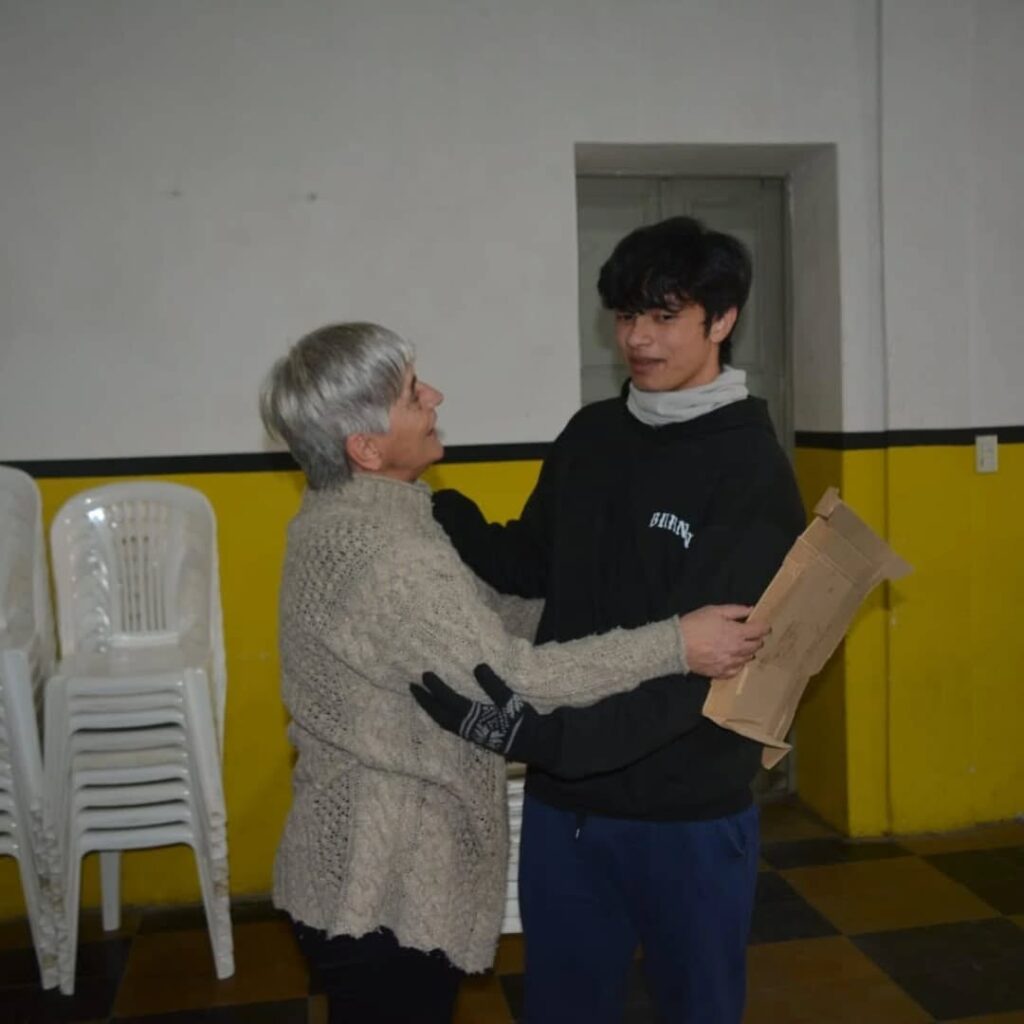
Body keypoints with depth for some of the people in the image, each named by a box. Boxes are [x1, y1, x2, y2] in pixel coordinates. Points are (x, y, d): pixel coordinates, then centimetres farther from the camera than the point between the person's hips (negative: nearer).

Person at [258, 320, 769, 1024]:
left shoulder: (361, 513, 6)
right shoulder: (372, 548, -26)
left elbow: (483, 610, 9)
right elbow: (510, 677, -28)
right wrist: (673, 645, -24)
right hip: (381, 885, -9)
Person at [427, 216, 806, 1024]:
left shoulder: (754, 474, -16)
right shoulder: (591, 436, 3)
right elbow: (531, 564, 9)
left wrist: (542, 734, -36)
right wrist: (438, 513, -10)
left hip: (687, 814, -5)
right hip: (562, 801, 5)